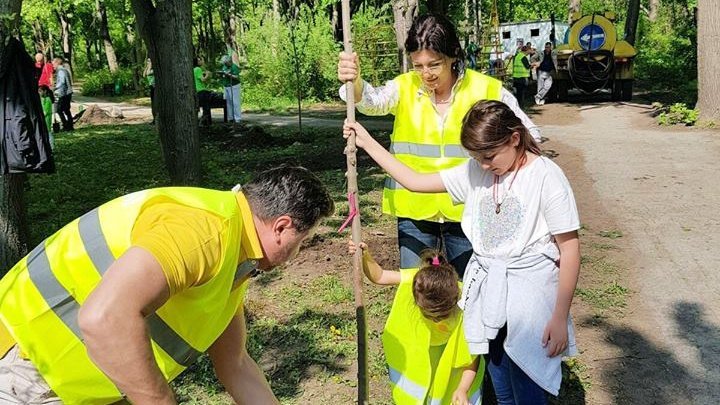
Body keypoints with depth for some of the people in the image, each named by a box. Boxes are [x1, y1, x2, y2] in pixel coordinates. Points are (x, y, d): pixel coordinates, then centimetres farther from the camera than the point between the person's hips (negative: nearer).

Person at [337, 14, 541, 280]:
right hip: (414, 209, 1)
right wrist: (354, 82, -44)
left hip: (466, 210, -1)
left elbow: (529, 134, 1)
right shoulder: (405, 88, -2)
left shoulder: (486, 90, -6)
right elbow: (373, 101, -23)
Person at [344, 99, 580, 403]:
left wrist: (560, 318, -11)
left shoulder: (547, 177, -12)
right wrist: (368, 143, 5)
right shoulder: (474, 172, 2)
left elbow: (569, 250, -10)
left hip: (530, 293, -5)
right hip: (486, 290, 5)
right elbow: (414, 181, 7)